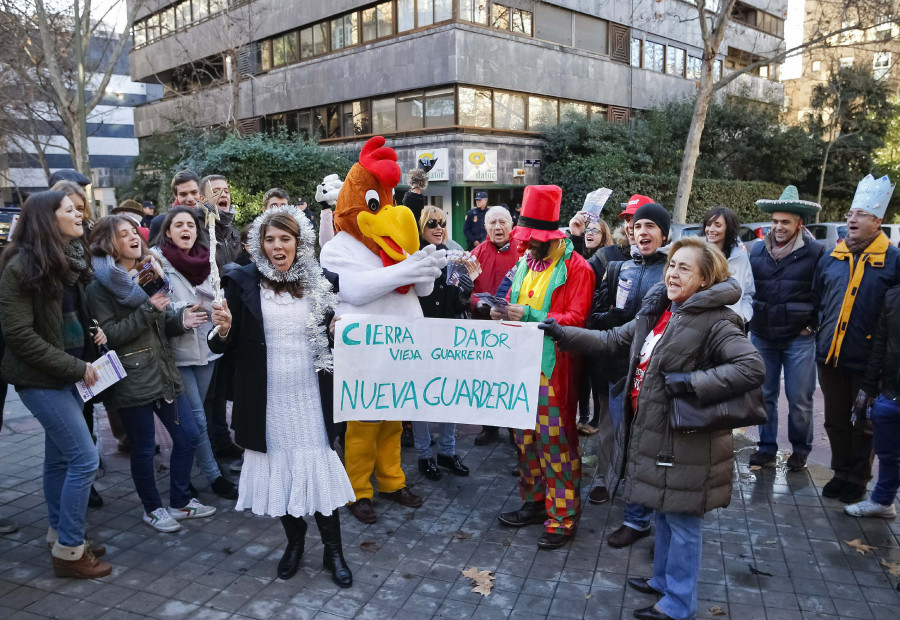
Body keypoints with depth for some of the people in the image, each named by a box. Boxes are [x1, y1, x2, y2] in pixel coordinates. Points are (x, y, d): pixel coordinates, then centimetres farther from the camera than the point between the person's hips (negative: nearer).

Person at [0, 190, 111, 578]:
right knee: (85, 458, -8)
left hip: (67, 374, 8)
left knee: (60, 456, 16)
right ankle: (68, 552, 6)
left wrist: (93, 331, -1)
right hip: (41, 378, -8)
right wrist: (75, 368, -18)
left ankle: (60, 535, 30)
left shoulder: (69, 260, 8)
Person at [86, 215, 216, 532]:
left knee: (188, 435, 9)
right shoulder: (100, 287, -7)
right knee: (144, 447, 5)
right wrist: (148, 310, -20)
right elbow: (108, 335, -15)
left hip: (164, 370, 7)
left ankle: (180, 502, 26)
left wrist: (180, 320, -5)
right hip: (131, 379, -6)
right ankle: (153, 509, 25)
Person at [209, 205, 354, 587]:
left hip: (309, 394, 1)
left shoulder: (319, 282, 3)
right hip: (266, 397, 0)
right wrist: (223, 328, -22)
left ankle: (333, 551, 20)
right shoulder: (243, 282, -2)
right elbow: (228, 344, -1)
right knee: (278, 468, 10)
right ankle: (294, 540, 34)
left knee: (319, 467, 3)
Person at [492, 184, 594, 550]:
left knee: (555, 439, -2)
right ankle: (535, 502, 29)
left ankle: (563, 516, 10)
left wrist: (530, 316, -23)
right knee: (526, 436, 14)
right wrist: (503, 312, 1)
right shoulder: (526, 263, 15)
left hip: (553, 366, -7)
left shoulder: (576, 267, -9)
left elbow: (576, 318, -16)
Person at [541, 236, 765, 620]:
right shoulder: (657, 311, 8)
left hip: (685, 439, -8)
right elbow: (612, 342, 12)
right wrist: (563, 334, 5)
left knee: (682, 521, 7)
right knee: (663, 513, 23)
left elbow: (753, 368, -24)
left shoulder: (715, 322, -16)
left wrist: (692, 382, -26)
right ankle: (663, 579, 42)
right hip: (651, 430, 8)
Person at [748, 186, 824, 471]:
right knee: (765, 395, 11)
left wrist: (813, 324, -2)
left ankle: (800, 449, 23)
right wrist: (750, 319, 10)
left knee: (799, 399, 3)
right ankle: (767, 447, 24)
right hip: (762, 337, 3)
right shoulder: (757, 250, 4)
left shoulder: (816, 252, -7)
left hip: (799, 338, -3)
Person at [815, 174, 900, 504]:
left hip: (867, 360, -4)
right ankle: (841, 472, 29)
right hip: (830, 355, 4)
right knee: (836, 420, 13)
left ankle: (858, 480, 23)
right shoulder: (831, 258, 8)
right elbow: (817, 300, 16)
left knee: (863, 423, 9)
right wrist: (818, 331, 9)